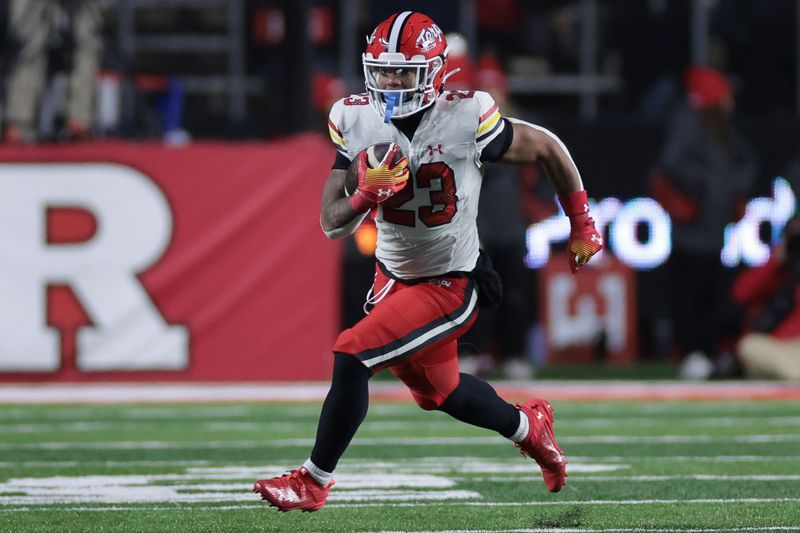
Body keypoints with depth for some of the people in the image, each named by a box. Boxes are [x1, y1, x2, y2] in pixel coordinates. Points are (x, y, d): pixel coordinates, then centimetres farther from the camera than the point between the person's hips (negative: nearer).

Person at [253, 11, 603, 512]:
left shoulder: (466, 119, -23)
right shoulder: (356, 121, -11)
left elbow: (547, 148, -6)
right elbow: (332, 223, -9)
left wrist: (582, 225, 4)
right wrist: (368, 194, -31)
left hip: (450, 286, -6)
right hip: (394, 277, 6)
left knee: (352, 357, -19)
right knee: (439, 391, 22)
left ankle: (314, 480, -3)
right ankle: (528, 427, 50)